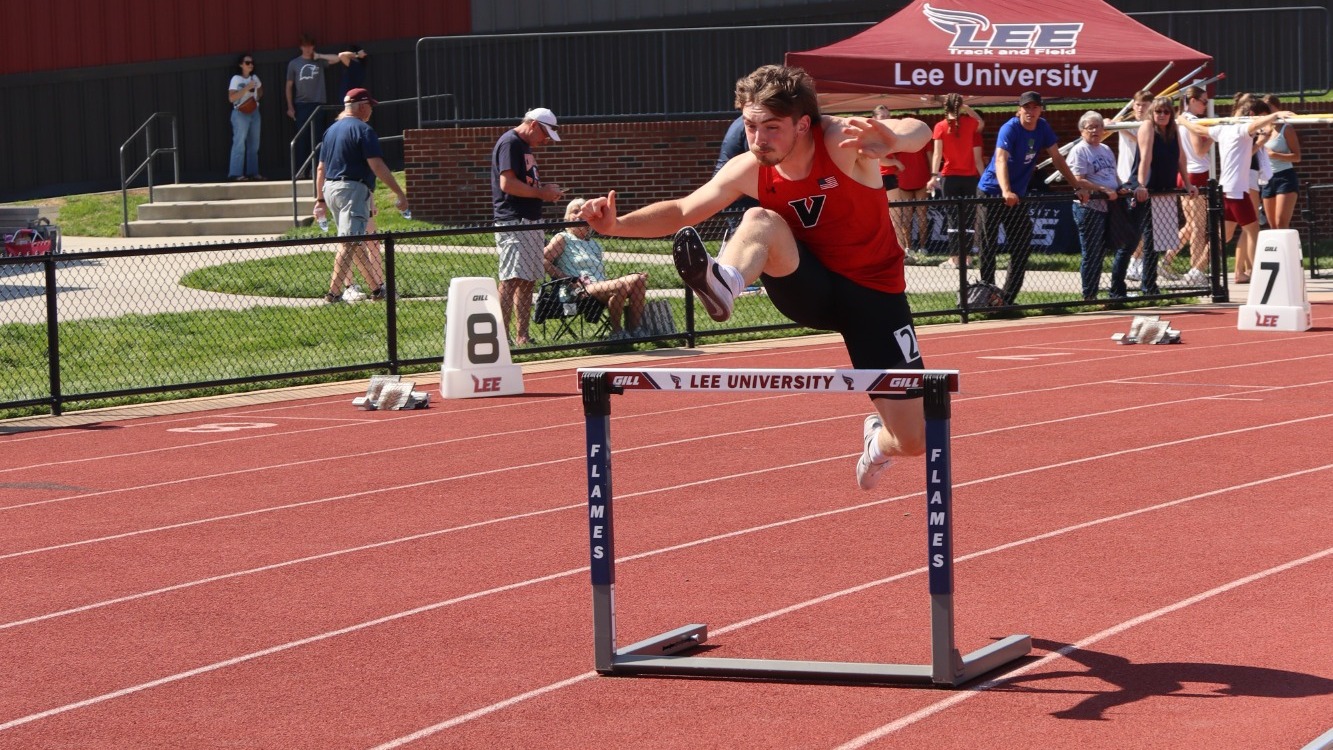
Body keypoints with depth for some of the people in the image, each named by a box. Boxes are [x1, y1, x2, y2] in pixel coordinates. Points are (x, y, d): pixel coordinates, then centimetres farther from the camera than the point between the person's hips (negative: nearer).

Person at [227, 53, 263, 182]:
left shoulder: (255, 78, 11)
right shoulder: (236, 79, -7)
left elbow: (259, 94, 28)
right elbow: (231, 98, -17)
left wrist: (260, 89, 5)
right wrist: (247, 88, -21)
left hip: (254, 112, 6)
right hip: (240, 114, -6)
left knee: (254, 144, 7)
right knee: (239, 144, -11)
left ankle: (252, 172, 13)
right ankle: (235, 174, -12)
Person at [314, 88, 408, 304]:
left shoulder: (331, 130, 16)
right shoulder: (363, 129, -9)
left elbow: (321, 168, 18)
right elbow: (377, 165, -17)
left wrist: (320, 199, 23)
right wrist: (399, 193, -16)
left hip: (330, 189, 9)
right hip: (353, 189, -9)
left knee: (356, 242, 15)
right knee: (350, 242, -11)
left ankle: (377, 288, 20)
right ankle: (334, 293, -18)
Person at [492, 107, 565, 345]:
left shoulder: (525, 146, 21)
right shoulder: (510, 143, -11)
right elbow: (507, 183, -20)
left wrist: (546, 192, 11)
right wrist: (541, 193, -14)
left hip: (531, 221, 10)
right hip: (513, 222, -10)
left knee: (528, 281, 10)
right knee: (512, 280, -14)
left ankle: (522, 336, 14)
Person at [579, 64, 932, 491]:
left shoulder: (842, 141, -23)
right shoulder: (749, 171, -10)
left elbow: (917, 131, -41)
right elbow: (682, 211, -3)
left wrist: (893, 140, -67)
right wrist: (618, 224, -21)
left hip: (875, 294, -2)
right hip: (811, 289, 2)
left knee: (911, 443, -6)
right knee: (761, 222, -30)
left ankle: (877, 441, 32)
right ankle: (724, 284, -63)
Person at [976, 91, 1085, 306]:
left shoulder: (1042, 127, -2)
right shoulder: (1010, 129, -21)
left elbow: (1057, 158, 6)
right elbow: (1001, 160, -35)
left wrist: (1077, 187, 2)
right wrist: (1006, 191, -51)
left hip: (1017, 196, 6)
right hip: (992, 193, -6)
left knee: (1022, 248, 3)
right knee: (989, 248, -2)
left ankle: (1007, 300, 10)